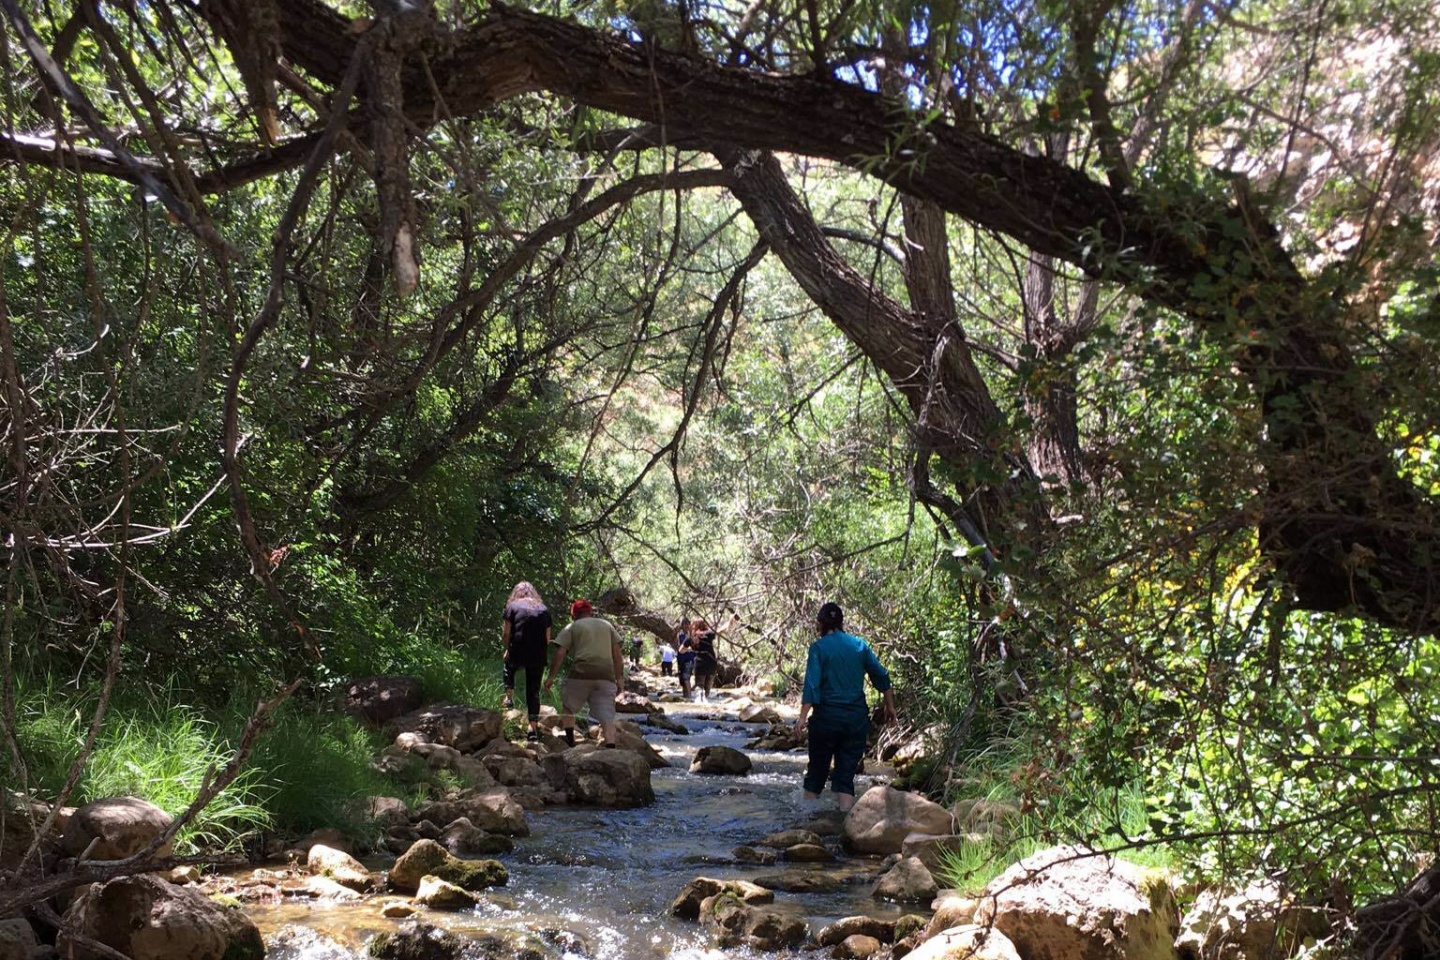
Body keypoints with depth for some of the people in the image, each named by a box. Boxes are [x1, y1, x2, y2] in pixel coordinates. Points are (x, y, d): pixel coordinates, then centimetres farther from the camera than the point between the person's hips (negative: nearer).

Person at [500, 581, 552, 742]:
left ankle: (509, 697, 25)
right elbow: (548, 638, 8)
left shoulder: (512, 606, 1)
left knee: (508, 667, 33)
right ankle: (533, 728, 6)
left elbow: (506, 633, -2)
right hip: (538, 657, 2)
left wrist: (508, 649, 14)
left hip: (518, 654, -2)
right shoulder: (544, 609, 10)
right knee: (534, 691, 9)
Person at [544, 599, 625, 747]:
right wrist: (619, 678, 16)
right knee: (607, 715, -2)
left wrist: (551, 676, 4)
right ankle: (611, 747, -16)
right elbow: (617, 653, 15)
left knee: (568, 707, 19)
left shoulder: (572, 627, 12)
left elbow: (559, 653, 1)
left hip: (581, 673, -2)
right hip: (606, 675, 2)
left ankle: (570, 741, 14)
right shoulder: (607, 625, 22)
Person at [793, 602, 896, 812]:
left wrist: (803, 716, -18)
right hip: (857, 718, 3)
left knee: (816, 771, 12)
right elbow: (882, 677, 8)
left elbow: (812, 684, -15)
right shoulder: (860, 645, 6)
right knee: (846, 774, 7)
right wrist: (889, 706, 19)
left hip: (827, 716, -3)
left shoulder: (819, 647, -5)